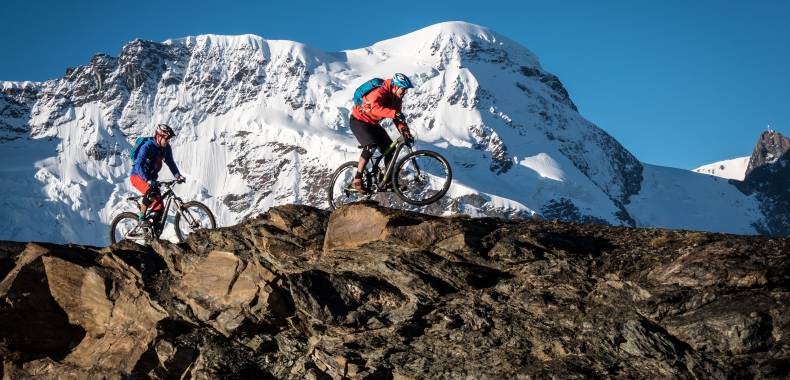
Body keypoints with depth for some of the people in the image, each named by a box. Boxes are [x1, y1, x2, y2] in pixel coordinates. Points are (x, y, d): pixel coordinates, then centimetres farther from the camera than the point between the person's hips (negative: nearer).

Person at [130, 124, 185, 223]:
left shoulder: (166, 148, -5)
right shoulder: (147, 146, -25)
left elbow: (170, 163, 7)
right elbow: (139, 165, -34)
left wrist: (178, 175, -12)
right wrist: (148, 180, -47)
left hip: (151, 178, 7)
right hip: (138, 176, -7)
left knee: (159, 207, -3)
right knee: (151, 192, -35)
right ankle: (142, 215, -19)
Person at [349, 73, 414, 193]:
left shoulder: (397, 98, -2)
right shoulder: (380, 92, -29)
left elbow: (398, 117, 0)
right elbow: (374, 108, -48)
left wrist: (405, 131, -17)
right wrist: (393, 113, -58)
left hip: (373, 124, 9)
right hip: (358, 121, -9)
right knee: (371, 145, -30)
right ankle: (357, 179, -25)